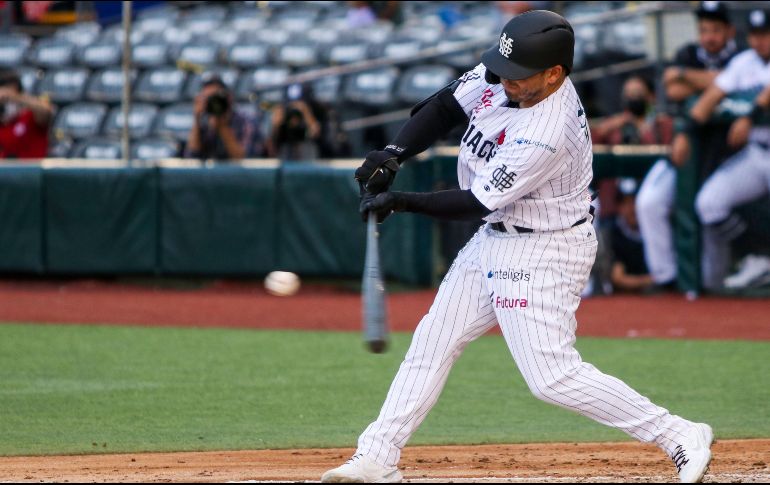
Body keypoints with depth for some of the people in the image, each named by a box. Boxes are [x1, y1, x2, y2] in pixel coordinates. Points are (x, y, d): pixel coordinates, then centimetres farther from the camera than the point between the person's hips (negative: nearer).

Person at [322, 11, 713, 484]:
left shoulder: (548, 136, -32)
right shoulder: (500, 77, -8)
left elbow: (475, 203, -25)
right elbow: (444, 107, 5)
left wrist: (402, 201, -20)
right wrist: (394, 153, -10)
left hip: (545, 252, -9)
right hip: (494, 238, 9)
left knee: (553, 377, -12)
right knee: (433, 342, 11)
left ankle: (681, 437, -6)